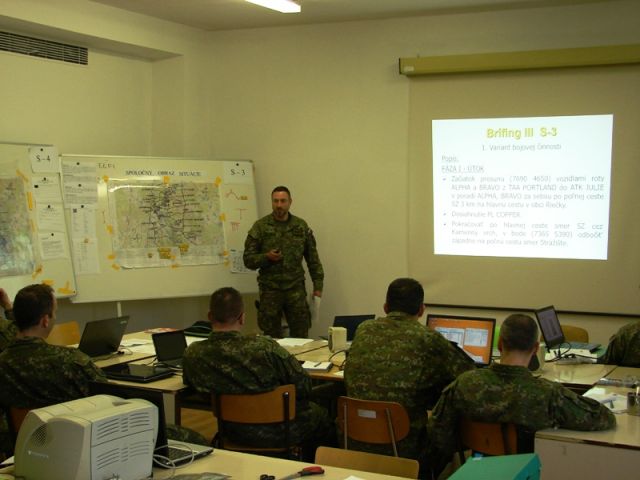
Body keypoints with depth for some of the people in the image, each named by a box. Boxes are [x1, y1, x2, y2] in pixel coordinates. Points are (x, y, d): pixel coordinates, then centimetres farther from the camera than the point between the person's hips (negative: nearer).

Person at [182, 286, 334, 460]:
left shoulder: (192, 355, -19)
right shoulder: (264, 347, -30)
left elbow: (190, 383, 4)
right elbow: (304, 386, -19)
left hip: (235, 435, 4)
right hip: (278, 433, -4)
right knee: (320, 415, 28)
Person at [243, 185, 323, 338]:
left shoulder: (301, 226, 5)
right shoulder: (260, 227, -1)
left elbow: (313, 258, 8)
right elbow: (248, 259, 0)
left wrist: (318, 286, 3)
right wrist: (266, 257, -18)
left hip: (296, 288, 1)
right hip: (270, 290, -1)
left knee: (301, 334, 3)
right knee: (272, 337, 6)